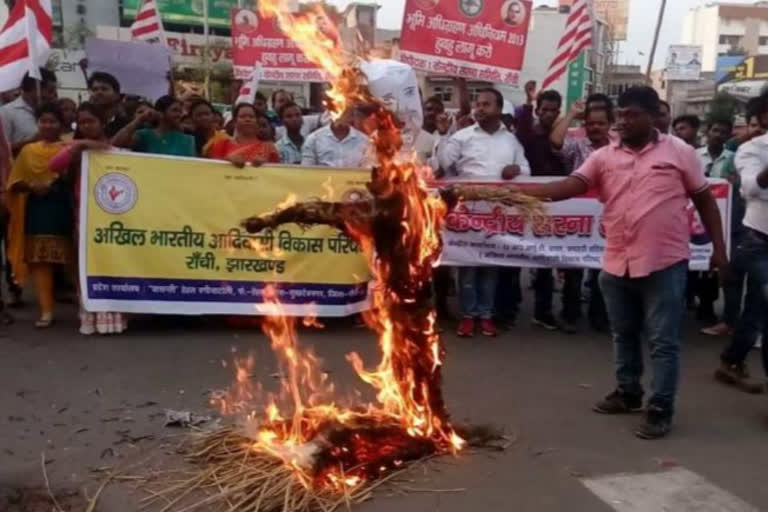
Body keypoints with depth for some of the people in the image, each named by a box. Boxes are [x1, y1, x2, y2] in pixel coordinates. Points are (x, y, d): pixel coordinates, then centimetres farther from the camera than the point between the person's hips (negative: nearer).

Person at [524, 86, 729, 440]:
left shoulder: (679, 152, -1)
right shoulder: (604, 156, 4)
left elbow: (705, 200, 5)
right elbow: (569, 187, -7)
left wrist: (719, 249, 2)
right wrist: (520, 193, -21)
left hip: (665, 263, -4)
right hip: (617, 264, 4)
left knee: (663, 341, 2)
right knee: (624, 335, 19)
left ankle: (660, 410, 12)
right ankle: (628, 392, 36)